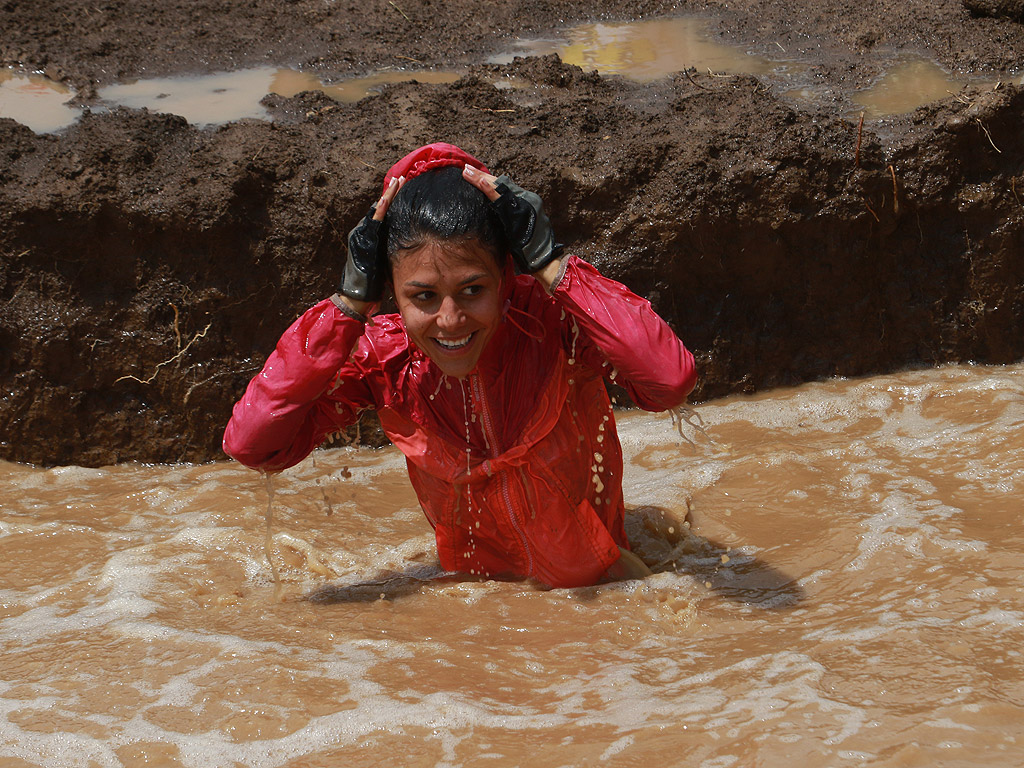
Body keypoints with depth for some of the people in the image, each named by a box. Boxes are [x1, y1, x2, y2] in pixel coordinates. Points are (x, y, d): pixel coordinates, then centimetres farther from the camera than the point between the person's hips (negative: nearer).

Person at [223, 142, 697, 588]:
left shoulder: (553, 318, -24)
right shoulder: (384, 357, -16)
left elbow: (671, 381, -42)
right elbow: (251, 445, -25)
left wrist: (549, 265, -36)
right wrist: (352, 300, -27)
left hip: (596, 585, 0)